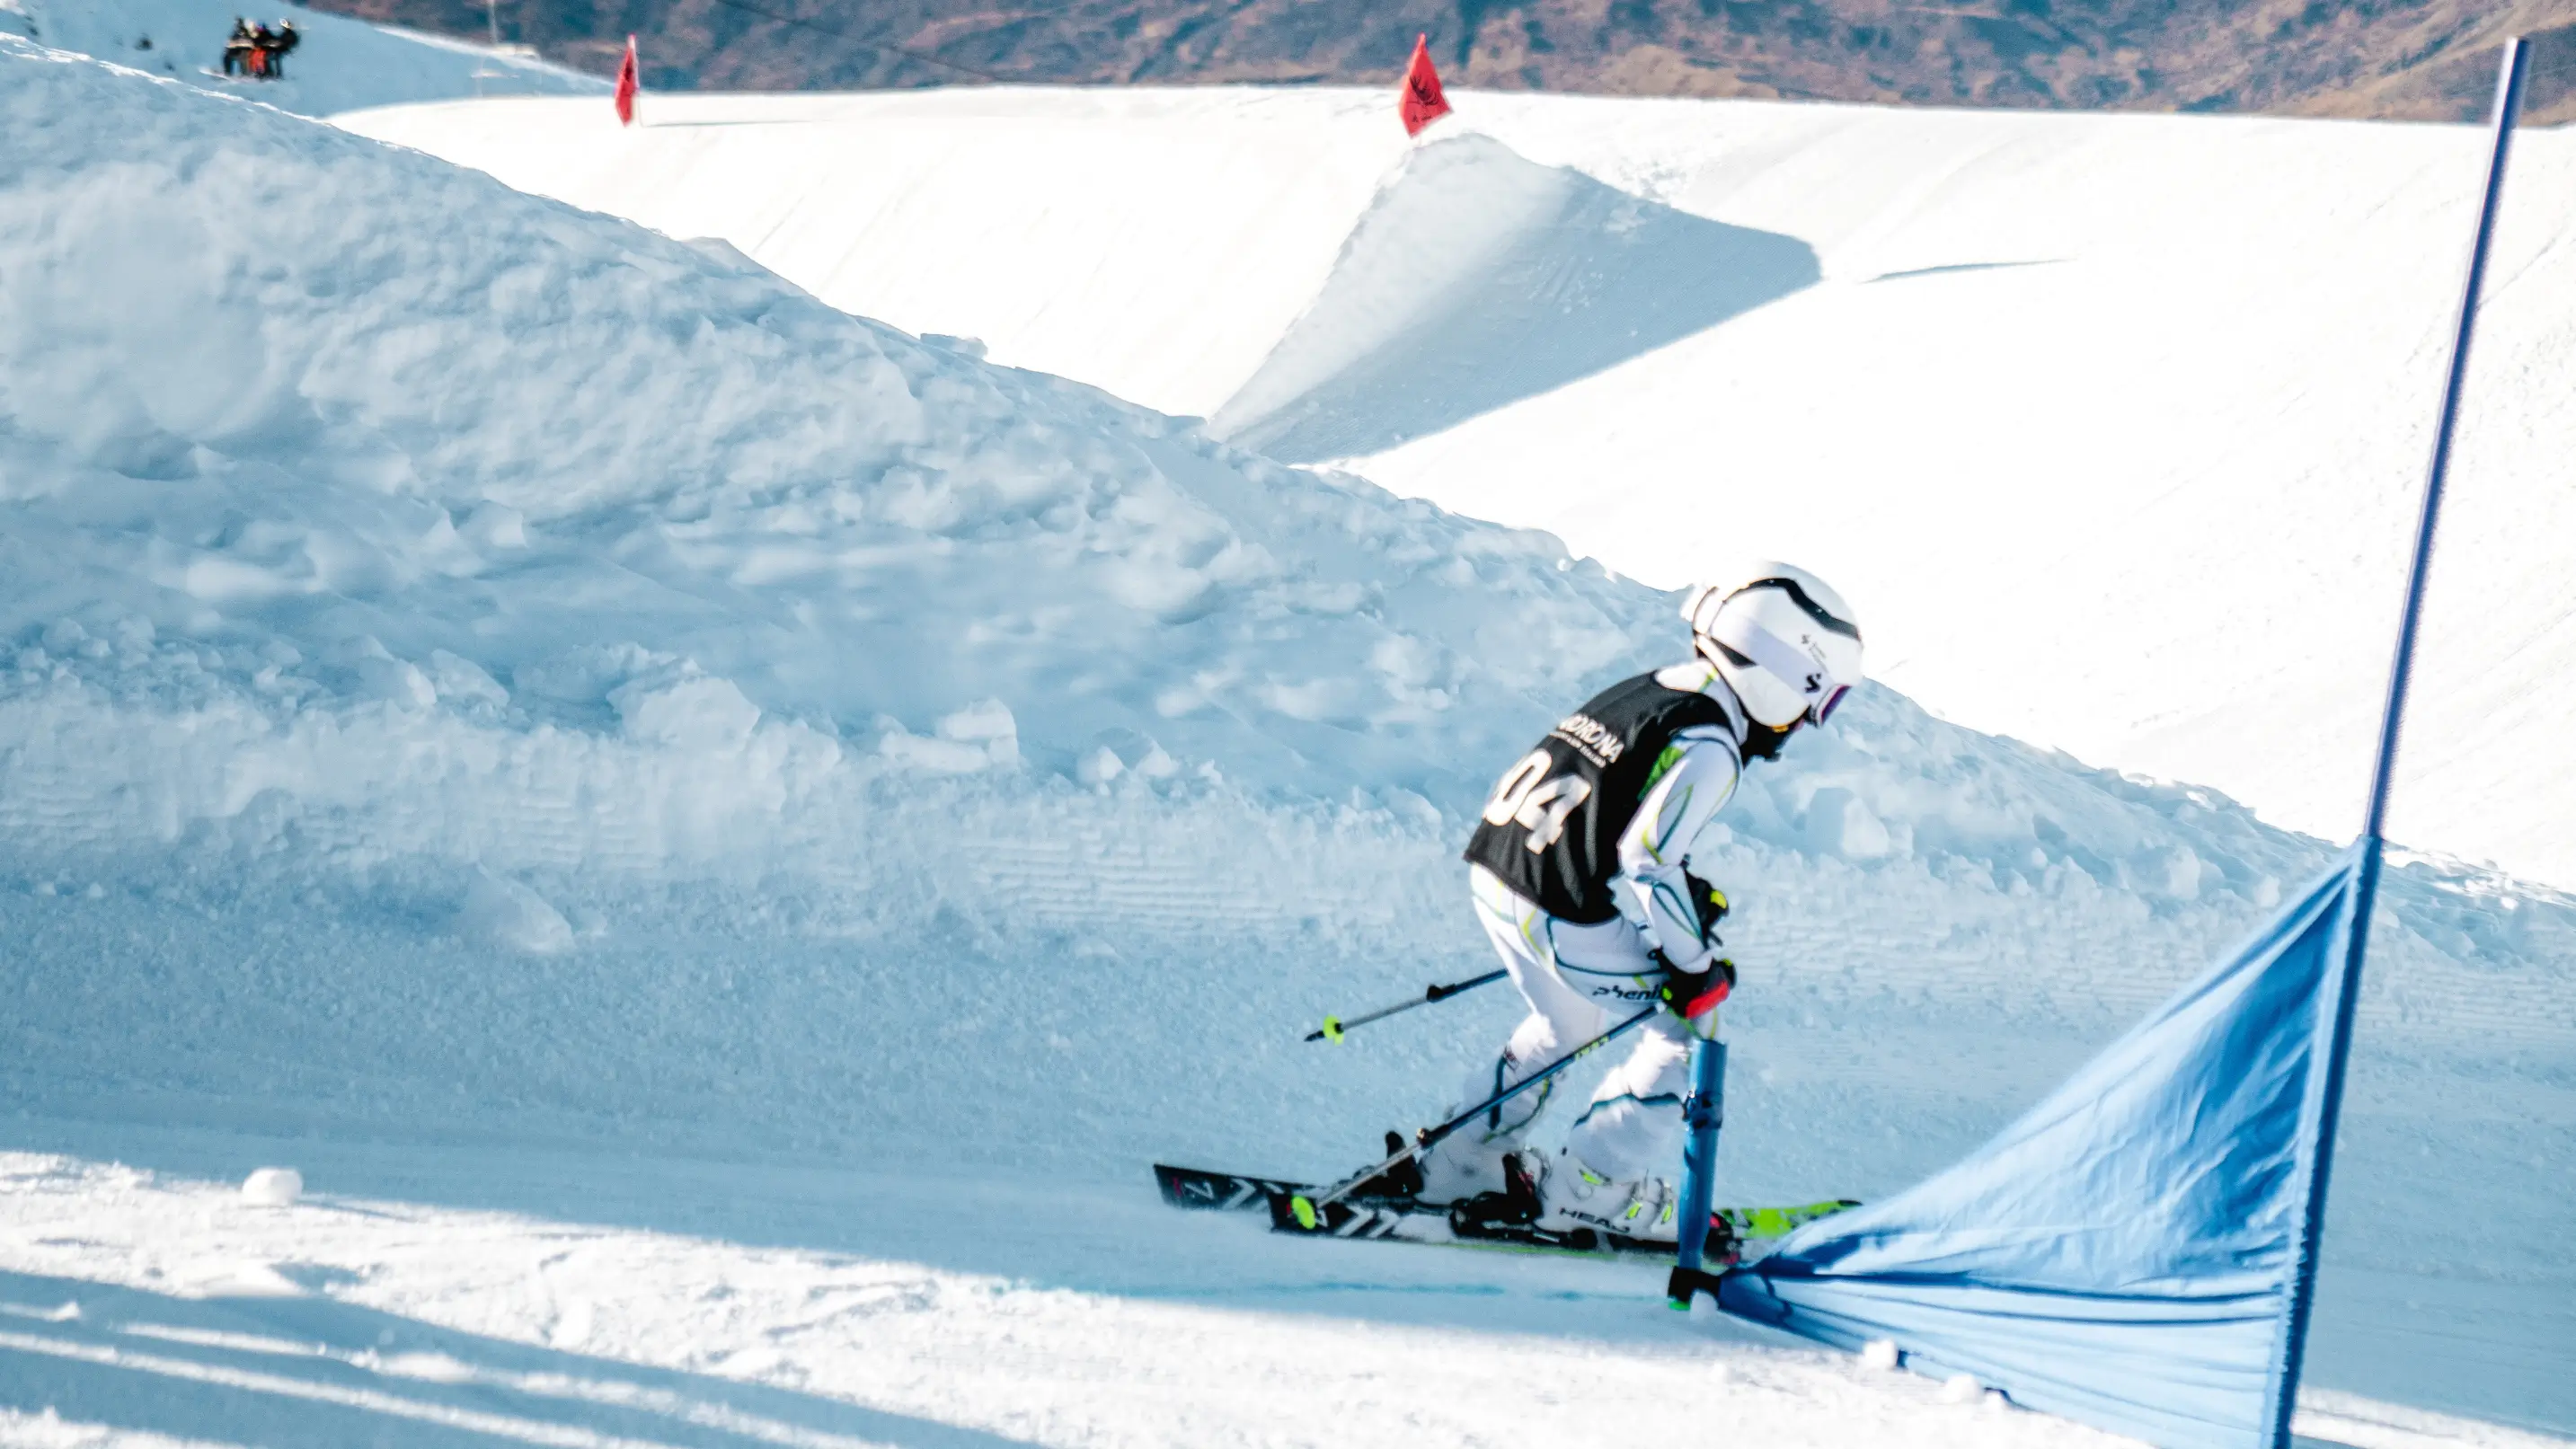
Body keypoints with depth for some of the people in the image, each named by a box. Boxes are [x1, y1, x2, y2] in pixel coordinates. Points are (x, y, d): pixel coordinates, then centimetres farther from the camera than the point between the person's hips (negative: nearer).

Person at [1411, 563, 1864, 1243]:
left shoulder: (1648, 692, 13)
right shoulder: (1707, 745, -15)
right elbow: (1647, 860, -22)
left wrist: (1697, 896, 19)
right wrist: (1696, 967, -12)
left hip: (1495, 863, 9)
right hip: (1561, 911, -9)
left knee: (1569, 1021, 31)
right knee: (1687, 1026, 6)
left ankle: (1459, 1163, 32)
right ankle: (1585, 1191, 6)